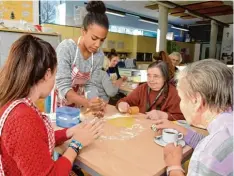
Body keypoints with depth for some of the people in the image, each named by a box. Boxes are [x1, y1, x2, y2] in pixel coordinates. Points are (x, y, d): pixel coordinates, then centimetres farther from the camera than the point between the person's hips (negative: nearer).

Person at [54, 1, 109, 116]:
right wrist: (86, 103, -41)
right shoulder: (66, 47, -23)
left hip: (78, 104, 4)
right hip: (60, 103, -3)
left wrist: (94, 104, -25)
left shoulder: (99, 56, -9)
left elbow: (90, 85, -7)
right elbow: (63, 85, -27)